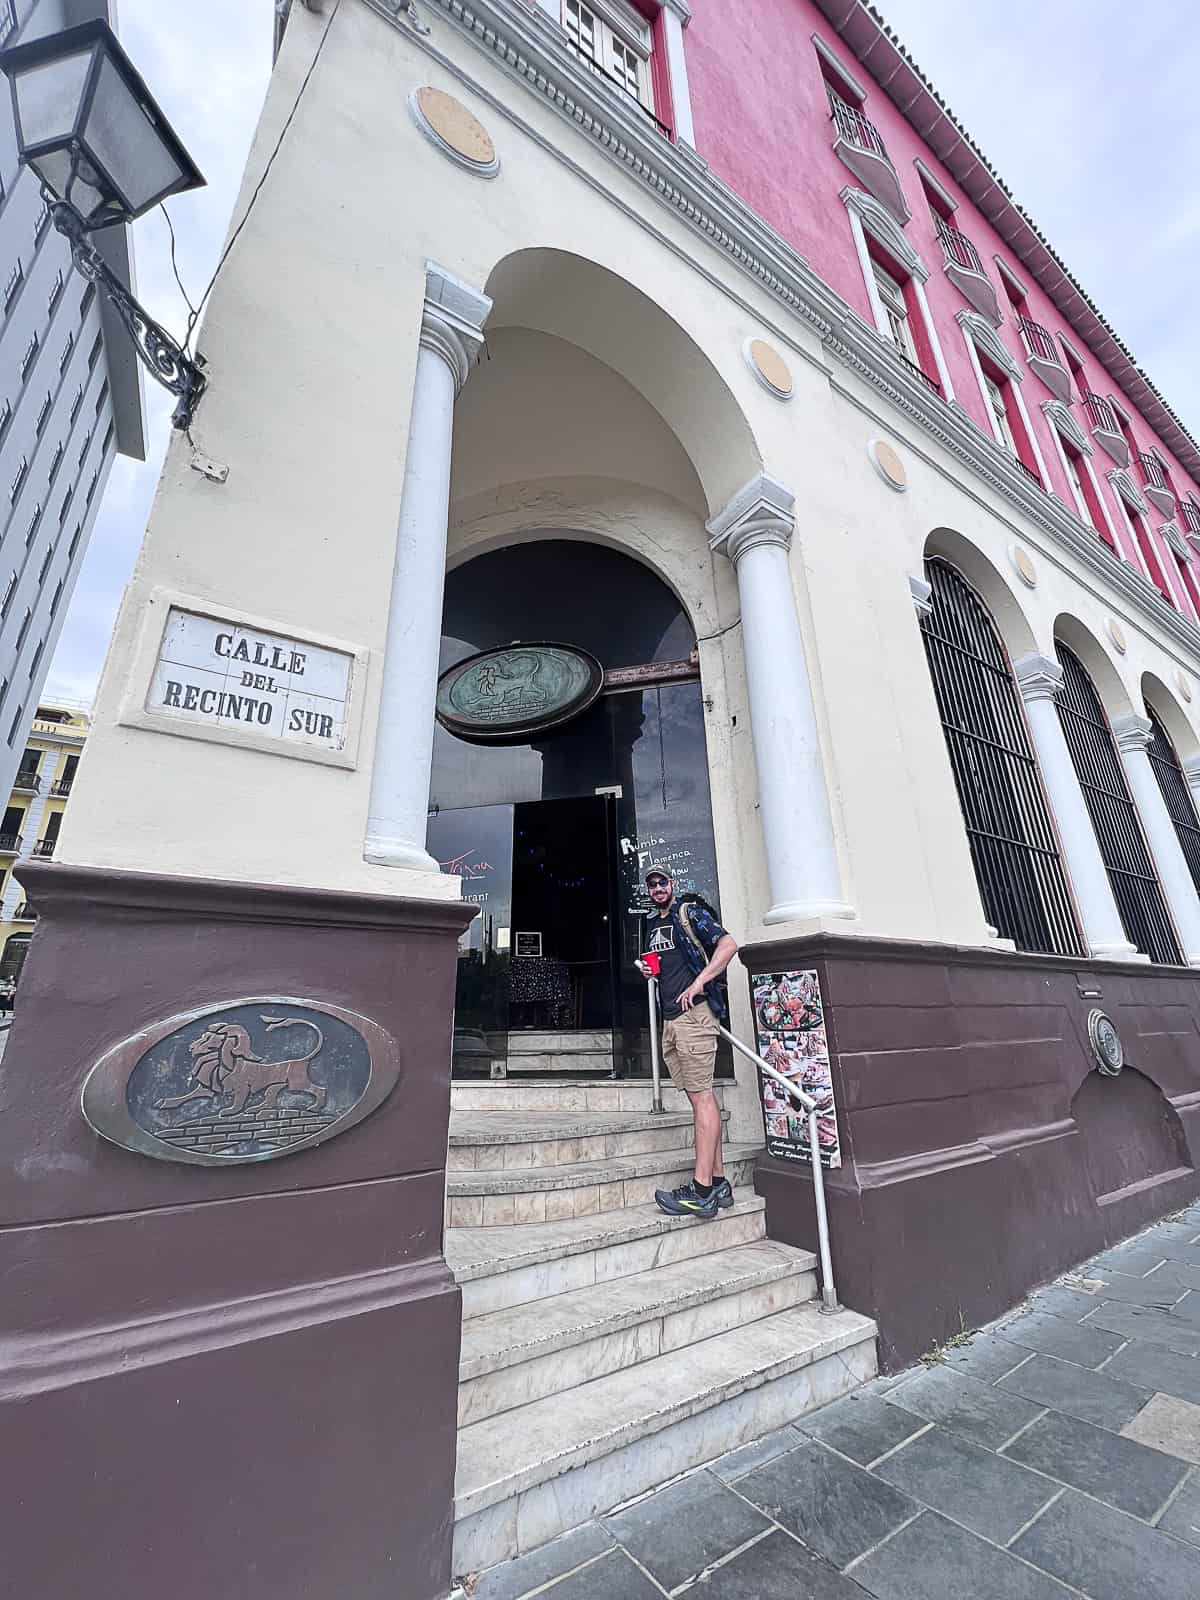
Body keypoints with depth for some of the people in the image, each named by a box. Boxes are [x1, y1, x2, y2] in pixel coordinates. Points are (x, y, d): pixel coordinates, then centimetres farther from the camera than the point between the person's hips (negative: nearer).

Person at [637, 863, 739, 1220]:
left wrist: (697, 983, -19)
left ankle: (702, 1191, -6)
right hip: (669, 1018, 8)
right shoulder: (652, 925, 20)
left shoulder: (689, 912, -2)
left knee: (701, 1096, -8)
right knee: (699, 1096, 10)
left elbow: (728, 944, -14)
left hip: (693, 1012, -8)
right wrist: (646, 970, 9)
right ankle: (719, 1182, 16)